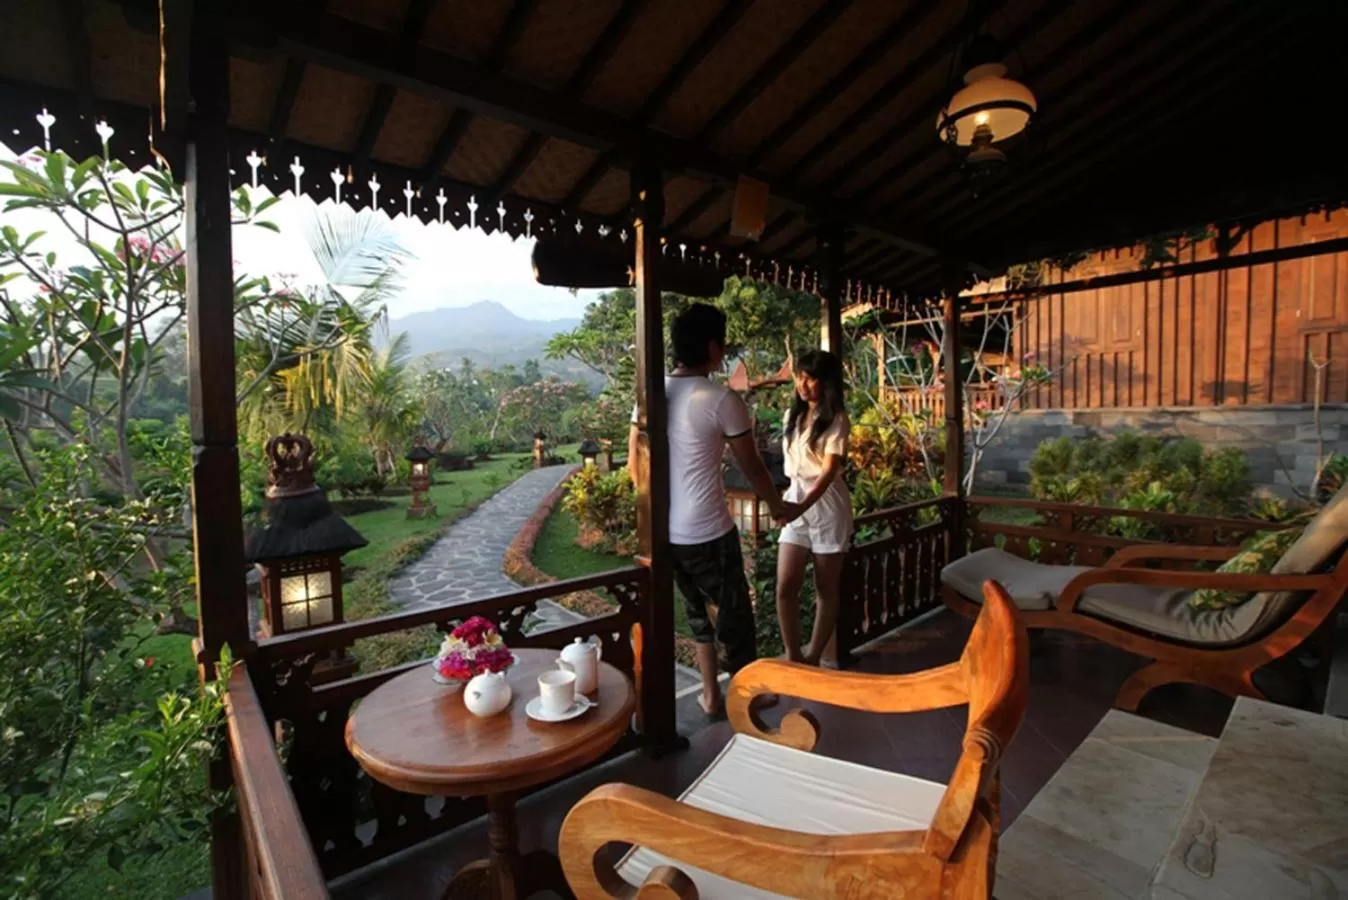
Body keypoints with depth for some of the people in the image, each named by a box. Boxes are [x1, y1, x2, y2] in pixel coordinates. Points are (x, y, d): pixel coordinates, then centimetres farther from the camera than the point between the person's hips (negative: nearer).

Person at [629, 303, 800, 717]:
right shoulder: (723, 399, -14)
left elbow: (634, 463, 9)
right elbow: (751, 466, -4)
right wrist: (778, 506, 13)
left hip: (665, 532, 6)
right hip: (708, 532, -6)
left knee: (698, 611, 24)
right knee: (734, 614, 14)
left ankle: (710, 694, 37)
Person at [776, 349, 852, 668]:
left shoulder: (836, 419, -9)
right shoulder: (792, 416, 10)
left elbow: (829, 470, -19)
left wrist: (803, 506, -32)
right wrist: (791, 502, 14)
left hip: (826, 505, -5)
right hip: (795, 500, 5)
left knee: (826, 588, 7)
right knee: (785, 586, -3)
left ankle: (815, 656, 20)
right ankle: (792, 655, 10)